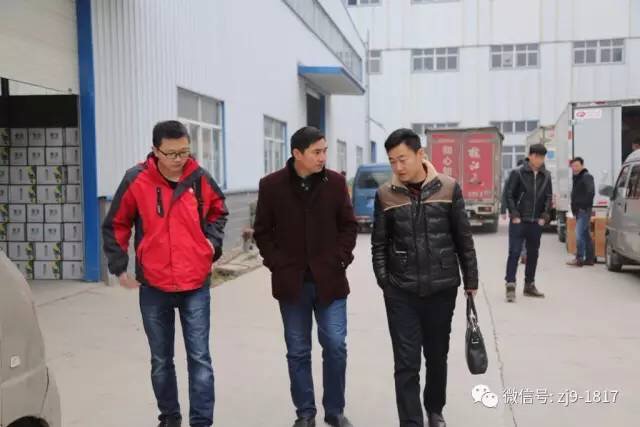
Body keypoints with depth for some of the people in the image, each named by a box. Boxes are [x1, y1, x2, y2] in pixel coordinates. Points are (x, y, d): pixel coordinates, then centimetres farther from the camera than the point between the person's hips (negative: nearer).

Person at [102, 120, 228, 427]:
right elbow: (115, 226, 3)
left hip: (196, 286, 0)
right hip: (153, 287, 0)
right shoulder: (136, 180, -9)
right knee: (161, 360, 13)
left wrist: (213, 241, 0)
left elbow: (218, 211, 16)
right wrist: (119, 267, 0)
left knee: (199, 358, 0)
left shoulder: (200, 178, -4)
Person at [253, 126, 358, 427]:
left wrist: (341, 258, -5)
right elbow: (262, 231, 3)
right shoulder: (271, 185, -4)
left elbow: (349, 225, 6)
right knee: (298, 352, 9)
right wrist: (277, 263, -7)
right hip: (292, 281, 0)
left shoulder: (335, 182, -2)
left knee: (335, 346, 3)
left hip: (329, 279, 1)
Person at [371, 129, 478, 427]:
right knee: (406, 363, -1)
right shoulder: (385, 194, -2)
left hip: (442, 289, 1)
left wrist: (471, 279, 4)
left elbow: (463, 238, 2)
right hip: (401, 293, -1)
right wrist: (384, 281, -3)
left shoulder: (448, 188, -3)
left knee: (437, 356, 17)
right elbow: (379, 244, 4)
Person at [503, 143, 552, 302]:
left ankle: (529, 285, 21)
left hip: (536, 222, 4)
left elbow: (548, 198, 10)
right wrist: (514, 215, -12)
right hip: (519, 221, -4)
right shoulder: (518, 173, -6)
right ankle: (510, 285, -4)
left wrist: (545, 216, 0)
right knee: (514, 252, -7)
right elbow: (509, 195, -6)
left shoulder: (546, 176, 6)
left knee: (533, 253, 10)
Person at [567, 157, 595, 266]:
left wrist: (583, 205, -19)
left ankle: (579, 259, -12)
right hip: (579, 211, 10)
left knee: (579, 235, -13)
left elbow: (591, 193, -20)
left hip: (584, 210, -10)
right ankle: (590, 258, 18)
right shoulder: (576, 178, 18)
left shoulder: (587, 177, -10)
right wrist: (574, 208, 12)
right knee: (586, 235, 12)